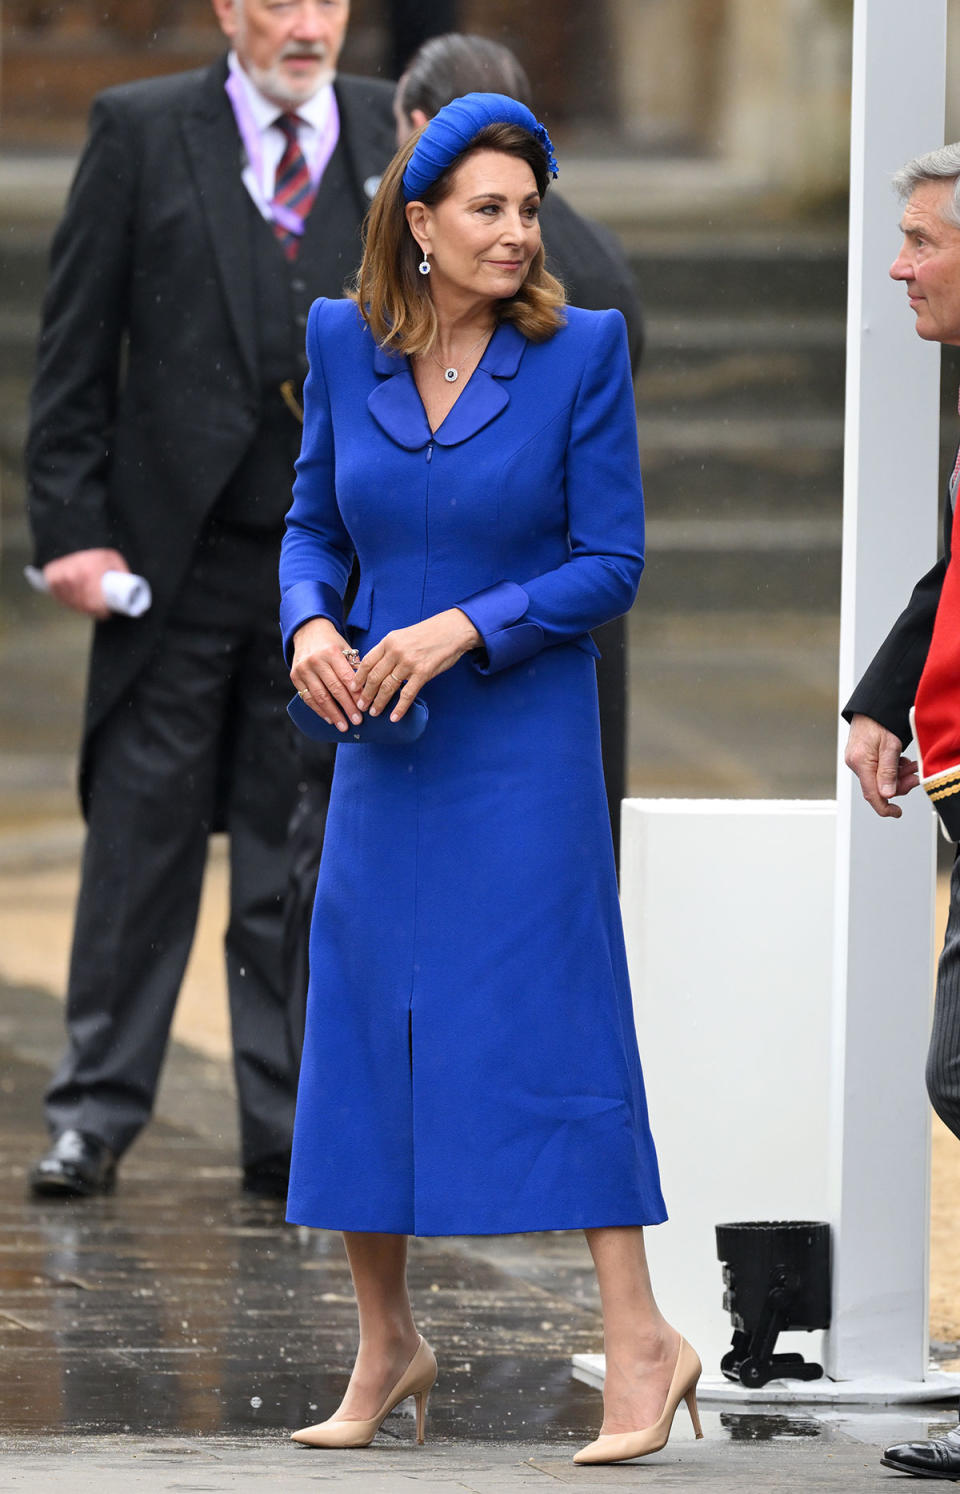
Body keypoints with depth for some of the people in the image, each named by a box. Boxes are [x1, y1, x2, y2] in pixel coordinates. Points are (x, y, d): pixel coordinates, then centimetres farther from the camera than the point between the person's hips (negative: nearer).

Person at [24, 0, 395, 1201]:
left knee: (301, 860, 6)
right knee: (141, 835, 3)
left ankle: (290, 1132, 12)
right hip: (177, 556, -1)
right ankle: (96, 1113, 10)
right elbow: (76, 347, 1)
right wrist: (72, 522, -7)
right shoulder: (142, 132, 2)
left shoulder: (394, 141, 7)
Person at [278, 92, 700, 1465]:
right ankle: (388, 1349, 21)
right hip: (381, 741, 4)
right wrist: (308, 625, -9)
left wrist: (464, 627, -18)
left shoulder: (581, 351, -8)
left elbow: (613, 564, -7)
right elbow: (313, 525, 11)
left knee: (551, 1020, -9)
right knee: (360, 1034, 7)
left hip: (524, 737, -4)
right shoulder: (344, 342, 2)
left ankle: (639, 1339, -5)